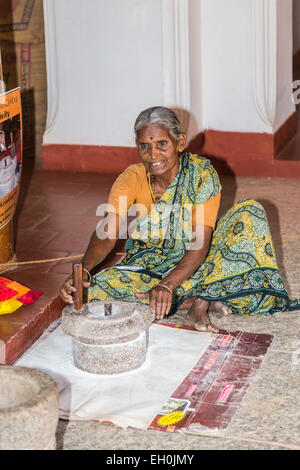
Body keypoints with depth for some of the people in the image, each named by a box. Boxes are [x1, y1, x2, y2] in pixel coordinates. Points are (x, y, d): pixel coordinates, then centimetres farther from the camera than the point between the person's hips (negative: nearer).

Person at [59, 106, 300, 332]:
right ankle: (197, 299, -21)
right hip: (148, 264, 1)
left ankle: (201, 300, -25)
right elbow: (107, 233, -26)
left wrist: (167, 285, -43)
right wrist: (83, 269, -47)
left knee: (250, 211, -23)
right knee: (98, 288, -29)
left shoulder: (203, 174, -19)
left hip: (193, 261, -1)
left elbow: (200, 242, -27)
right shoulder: (132, 179, -13)